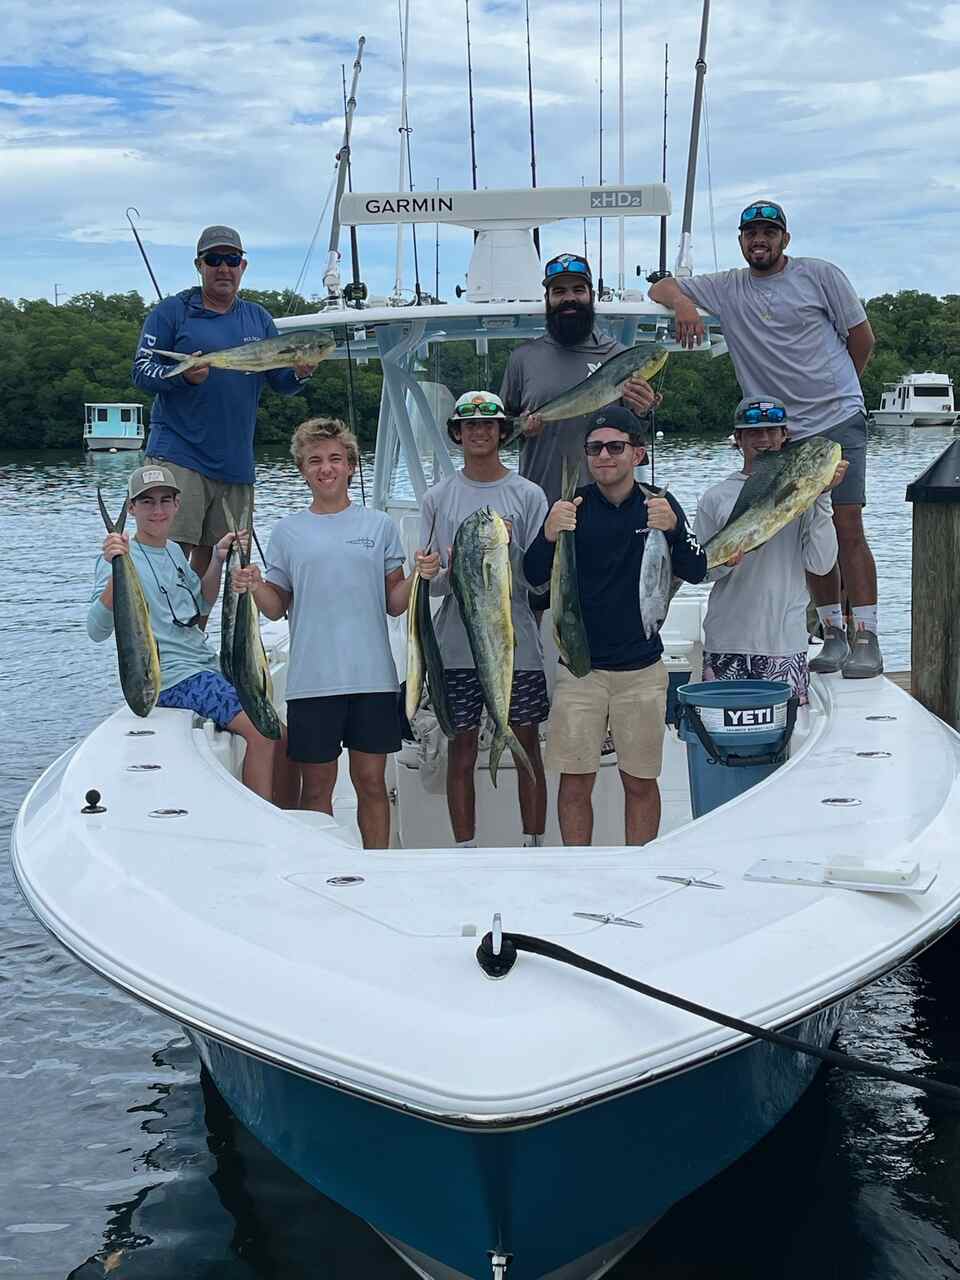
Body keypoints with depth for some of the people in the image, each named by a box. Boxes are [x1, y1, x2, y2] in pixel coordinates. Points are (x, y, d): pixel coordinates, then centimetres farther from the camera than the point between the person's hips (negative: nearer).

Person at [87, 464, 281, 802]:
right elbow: (97, 630, -22)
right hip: (171, 676, -8)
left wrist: (218, 560, 11)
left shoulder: (173, 551, 13)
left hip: (207, 666, 8)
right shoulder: (121, 556, -10)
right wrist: (116, 570, -34)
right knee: (261, 732, -22)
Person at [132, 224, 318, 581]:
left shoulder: (259, 318, 16)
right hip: (178, 455, -5)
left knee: (212, 561, 9)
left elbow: (281, 383, 13)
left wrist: (299, 374, -10)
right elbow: (141, 371, -3)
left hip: (236, 462, 5)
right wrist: (181, 375, -22)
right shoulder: (171, 312, 2)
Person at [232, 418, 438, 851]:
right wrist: (255, 587, -10)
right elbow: (278, 607, 10)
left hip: (372, 675, 0)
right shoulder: (287, 531, 9)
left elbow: (394, 603, 8)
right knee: (316, 787, 4)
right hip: (312, 680, 0)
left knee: (372, 782, 6)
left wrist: (420, 577, -10)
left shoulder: (379, 526, 8)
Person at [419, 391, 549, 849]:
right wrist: (451, 568, -17)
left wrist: (507, 552, -19)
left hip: (517, 643, -1)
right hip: (457, 645, 1)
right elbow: (425, 581, 4)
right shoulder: (437, 498, 7)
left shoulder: (528, 495, 3)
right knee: (461, 751, 6)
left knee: (528, 748, 6)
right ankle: (466, 854, 15)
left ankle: (534, 848, 15)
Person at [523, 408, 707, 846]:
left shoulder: (660, 505, 1)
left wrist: (673, 529, -27)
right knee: (575, 781, 2)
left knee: (641, 782, 8)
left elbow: (695, 573, -8)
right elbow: (535, 576, -7)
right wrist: (549, 535, -27)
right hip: (579, 667, 0)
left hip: (642, 668, 0)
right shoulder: (572, 506, 0)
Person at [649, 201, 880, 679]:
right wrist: (682, 302, -11)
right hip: (780, 434, 4)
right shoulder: (726, 288, 10)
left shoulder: (820, 275, 1)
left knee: (847, 528, -9)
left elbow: (861, 338, 7)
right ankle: (832, 634, 13)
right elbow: (660, 288, 12)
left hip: (838, 424, -3)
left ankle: (866, 639, -8)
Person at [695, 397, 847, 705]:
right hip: (726, 642, 0)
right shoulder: (716, 498, 5)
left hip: (786, 643, 0)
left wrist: (822, 498, -8)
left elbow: (820, 563, -5)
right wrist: (725, 561, -16)